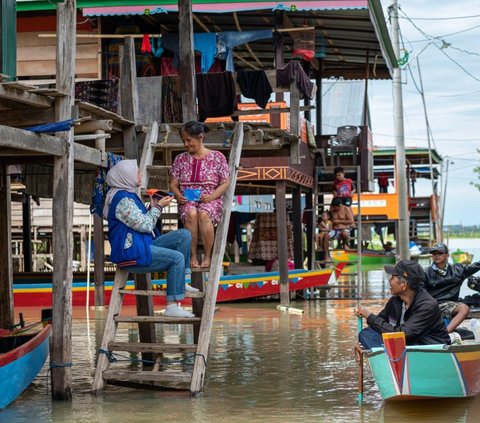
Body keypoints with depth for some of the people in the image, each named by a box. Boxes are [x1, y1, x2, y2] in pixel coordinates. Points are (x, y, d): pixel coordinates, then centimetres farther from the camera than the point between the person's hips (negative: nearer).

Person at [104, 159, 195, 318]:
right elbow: (144, 225, -18)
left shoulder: (129, 195, 18)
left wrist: (153, 206, 9)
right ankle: (172, 306, -22)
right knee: (177, 258, -22)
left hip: (144, 245, 11)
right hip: (132, 253, -11)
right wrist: (157, 207, -5)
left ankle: (179, 283, 2)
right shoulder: (123, 200, -16)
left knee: (184, 235, 3)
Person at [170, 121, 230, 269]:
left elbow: (225, 183, 3)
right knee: (191, 213, -36)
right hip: (188, 201, 2)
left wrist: (212, 196, -14)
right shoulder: (180, 159, 14)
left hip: (210, 200, -2)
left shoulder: (217, 157, 6)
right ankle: (193, 255, -27)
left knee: (203, 214, -38)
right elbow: (173, 184, 14)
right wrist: (178, 195, -9)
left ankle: (208, 256, -25)